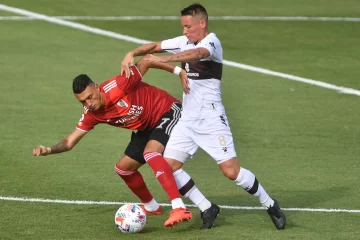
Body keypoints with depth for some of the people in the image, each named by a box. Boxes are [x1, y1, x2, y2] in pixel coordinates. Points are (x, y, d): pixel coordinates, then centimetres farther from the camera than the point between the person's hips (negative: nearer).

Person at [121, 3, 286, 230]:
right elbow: (154, 46, 13)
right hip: (187, 119, 7)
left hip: (211, 119, -7)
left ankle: (270, 204, 10)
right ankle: (207, 209, 7)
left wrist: (165, 59, -52)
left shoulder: (211, 42, -15)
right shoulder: (184, 41, 7)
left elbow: (197, 53, -38)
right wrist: (131, 54, -7)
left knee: (231, 170, -11)